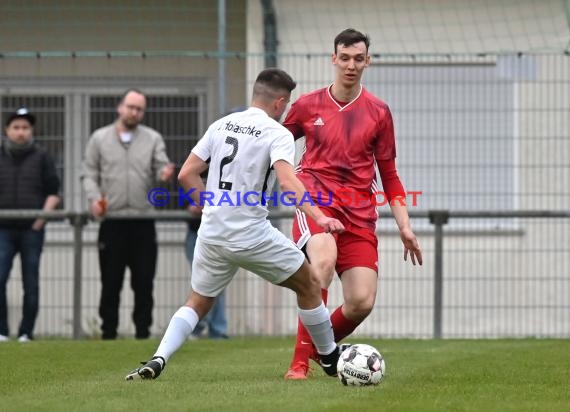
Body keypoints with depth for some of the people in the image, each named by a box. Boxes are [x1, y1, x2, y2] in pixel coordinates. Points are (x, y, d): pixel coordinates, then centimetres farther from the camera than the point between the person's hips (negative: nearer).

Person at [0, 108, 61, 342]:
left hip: (32, 229, 0)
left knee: (31, 284, 1)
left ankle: (26, 332, 7)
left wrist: (43, 216, -6)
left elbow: (53, 193, 8)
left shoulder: (42, 158, 9)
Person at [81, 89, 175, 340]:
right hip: (111, 221, -1)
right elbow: (89, 174, 7)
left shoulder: (153, 139, 10)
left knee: (144, 281, 1)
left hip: (143, 221, 1)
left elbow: (161, 168, 1)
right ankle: (108, 332, 8)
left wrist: (165, 175, -23)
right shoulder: (99, 139, 8)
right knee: (111, 281, 2)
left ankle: (143, 331, 7)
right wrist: (94, 197, -11)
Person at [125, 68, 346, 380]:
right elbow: (287, 182, -24)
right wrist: (319, 217, -33)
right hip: (252, 235, -5)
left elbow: (186, 175, 8)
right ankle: (331, 360, 23)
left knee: (198, 302, 20)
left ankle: (157, 361, -1)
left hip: (212, 234, 5)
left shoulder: (221, 125, 9)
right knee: (308, 285, 14)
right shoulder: (277, 134, -7)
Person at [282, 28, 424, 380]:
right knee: (324, 259, -34)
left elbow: (389, 174, 13)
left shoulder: (378, 113, 7)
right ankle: (301, 361, -28)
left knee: (362, 302, -10)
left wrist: (405, 226, 7)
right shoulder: (307, 106, 5)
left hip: (359, 212, 2)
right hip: (316, 199, -2)